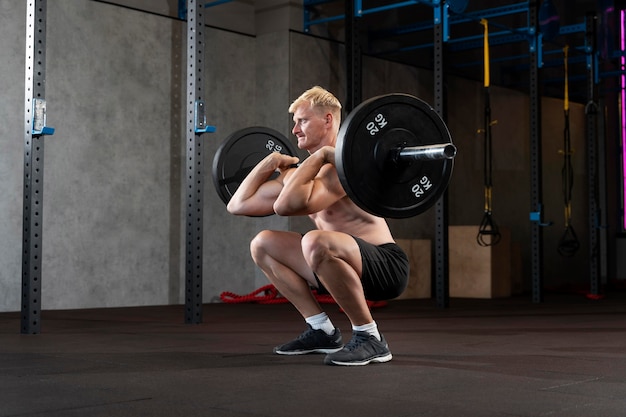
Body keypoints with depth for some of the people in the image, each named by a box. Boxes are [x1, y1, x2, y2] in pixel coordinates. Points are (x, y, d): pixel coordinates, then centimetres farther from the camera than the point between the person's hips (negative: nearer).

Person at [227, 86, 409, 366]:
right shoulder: (303, 172, 8)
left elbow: (285, 205, -35)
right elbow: (238, 205, 12)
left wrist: (319, 154, -25)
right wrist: (270, 162, 13)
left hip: (386, 266, -9)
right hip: (348, 265, 9)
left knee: (315, 242, -38)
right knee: (262, 245, 12)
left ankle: (369, 338, -20)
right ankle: (322, 331, 11)